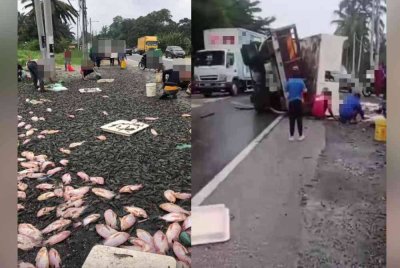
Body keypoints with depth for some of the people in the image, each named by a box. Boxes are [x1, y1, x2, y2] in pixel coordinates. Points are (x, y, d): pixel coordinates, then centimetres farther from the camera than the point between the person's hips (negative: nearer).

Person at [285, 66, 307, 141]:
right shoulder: (301, 81, -6)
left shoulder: (289, 81, -2)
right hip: (298, 101, -1)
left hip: (291, 102, 1)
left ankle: (291, 136, 8)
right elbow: (304, 90, -6)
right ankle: (300, 136, 11)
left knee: (291, 119, 5)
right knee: (299, 119, 6)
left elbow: (286, 91, 7)